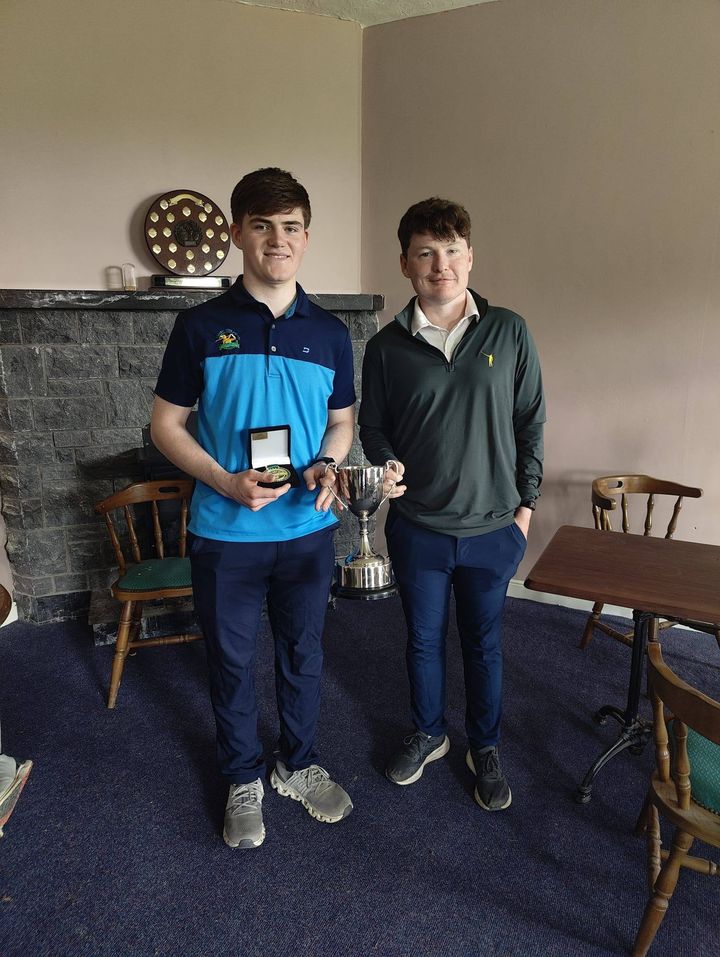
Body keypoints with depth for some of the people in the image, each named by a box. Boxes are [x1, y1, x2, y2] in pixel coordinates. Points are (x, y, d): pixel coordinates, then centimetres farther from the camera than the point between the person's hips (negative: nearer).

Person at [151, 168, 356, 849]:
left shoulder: (330, 333, 2)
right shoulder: (201, 326, -5)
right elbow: (166, 422, -2)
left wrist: (328, 465, -11)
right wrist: (225, 481, -18)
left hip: (307, 531, 2)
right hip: (225, 534, -2)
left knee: (302, 655, 17)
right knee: (231, 661, 14)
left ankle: (298, 766, 42)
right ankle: (243, 779, 39)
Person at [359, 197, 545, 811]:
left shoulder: (509, 332, -3)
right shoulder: (386, 346, -3)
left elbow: (530, 422, 1)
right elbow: (372, 426, 6)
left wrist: (525, 505, 1)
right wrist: (389, 471, -14)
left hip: (493, 529, 0)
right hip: (416, 527, 1)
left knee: (484, 642, 15)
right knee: (424, 638, 17)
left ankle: (485, 748, 39)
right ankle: (429, 732, 42)